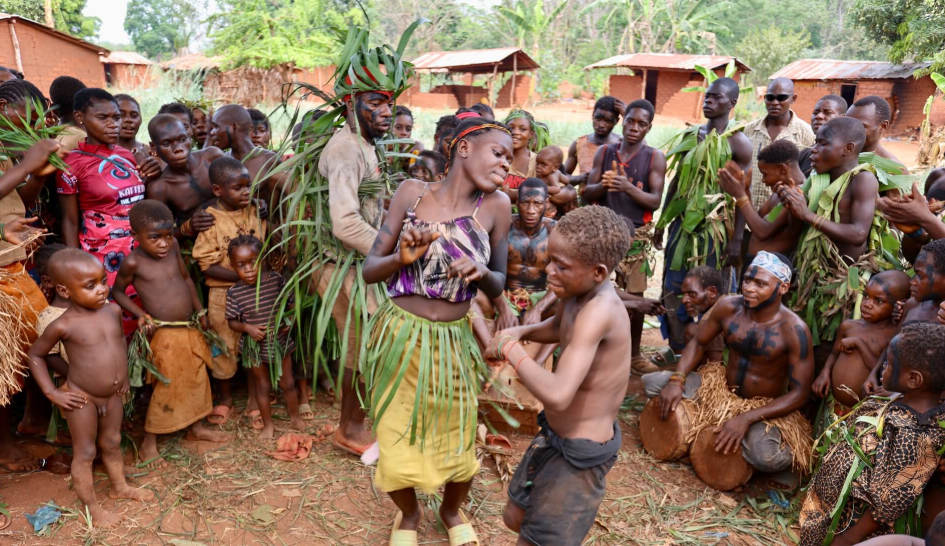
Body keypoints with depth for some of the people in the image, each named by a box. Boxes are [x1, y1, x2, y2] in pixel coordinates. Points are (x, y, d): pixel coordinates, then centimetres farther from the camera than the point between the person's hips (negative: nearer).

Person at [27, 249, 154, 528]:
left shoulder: (113, 311, -7)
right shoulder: (63, 325, -21)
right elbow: (35, 355, -6)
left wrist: (123, 374, 11)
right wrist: (52, 393, -10)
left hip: (113, 395, 5)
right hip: (81, 399, -5)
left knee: (112, 444, 23)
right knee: (85, 453, 10)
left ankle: (119, 487, 42)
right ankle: (91, 508, 24)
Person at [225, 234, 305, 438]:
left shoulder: (276, 279, -11)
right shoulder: (234, 292, -14)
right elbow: (232, 322, -5)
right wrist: (247, 328, -24)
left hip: (280, 341, 1)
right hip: (255, 346, -1)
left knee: (288, 382, 15)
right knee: (262, 385, 15)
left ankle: (295, 417, 37)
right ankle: (268, 424, 32)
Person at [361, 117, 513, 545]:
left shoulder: (496, 206, -7)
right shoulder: (411, 192, -8)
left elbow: (498, 286, 0)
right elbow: (369, 270, -6)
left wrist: (482, 273, -22)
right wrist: (402, 258, -25)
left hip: (453, 344, 1)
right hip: (399, 337, 0)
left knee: (458, 444, 14)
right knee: (396, 443, 12)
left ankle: (452, 511, 49)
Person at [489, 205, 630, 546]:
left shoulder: (599, 311, -32)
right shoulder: (579, 290, -6)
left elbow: (557, 395, -41)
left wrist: (510, 349, -26)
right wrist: (520, 332, -2)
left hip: (581, 451, -9)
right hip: (554, 435, 9)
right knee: (515, 519, 26)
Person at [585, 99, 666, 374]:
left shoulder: (655, 158, 1)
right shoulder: (604, 152, 7)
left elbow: (655, 201, -7)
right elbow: (587, 193, 4)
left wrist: (628, 187, -24)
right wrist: (604, 185, -18)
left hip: (635, 234, -1)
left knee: (634, 296, 3)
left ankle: (634, 353, 17)